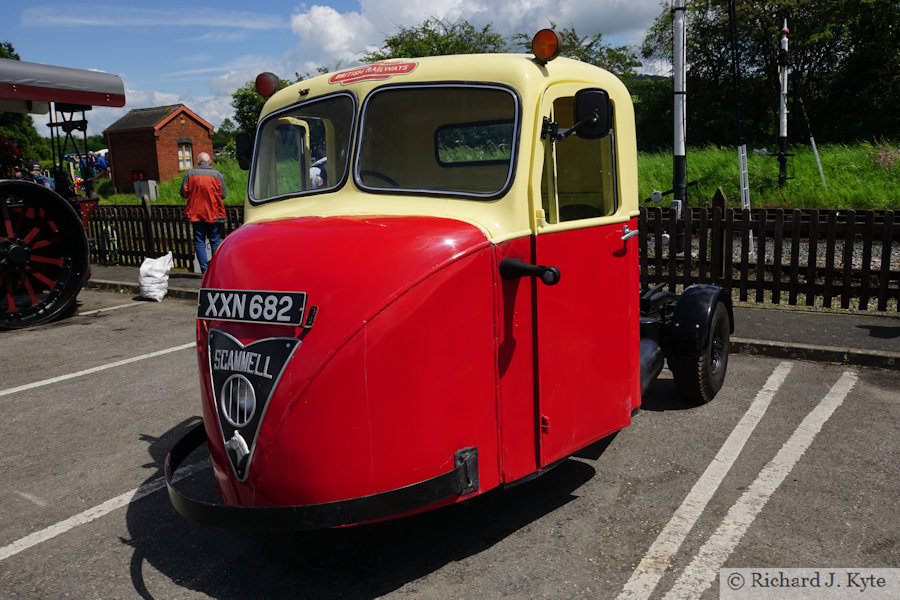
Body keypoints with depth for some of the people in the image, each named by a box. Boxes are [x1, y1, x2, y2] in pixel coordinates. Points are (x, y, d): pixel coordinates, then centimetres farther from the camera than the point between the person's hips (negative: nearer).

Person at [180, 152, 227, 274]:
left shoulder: (190, 173, -1)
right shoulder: (217, 174, -4)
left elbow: (184, 193, 0)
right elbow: (223, 195, -3)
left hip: (195, 213, 1)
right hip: (214, 214, -1)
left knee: (199, 241, 6)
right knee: (215, 241, 8)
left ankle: (204, 270, 2)